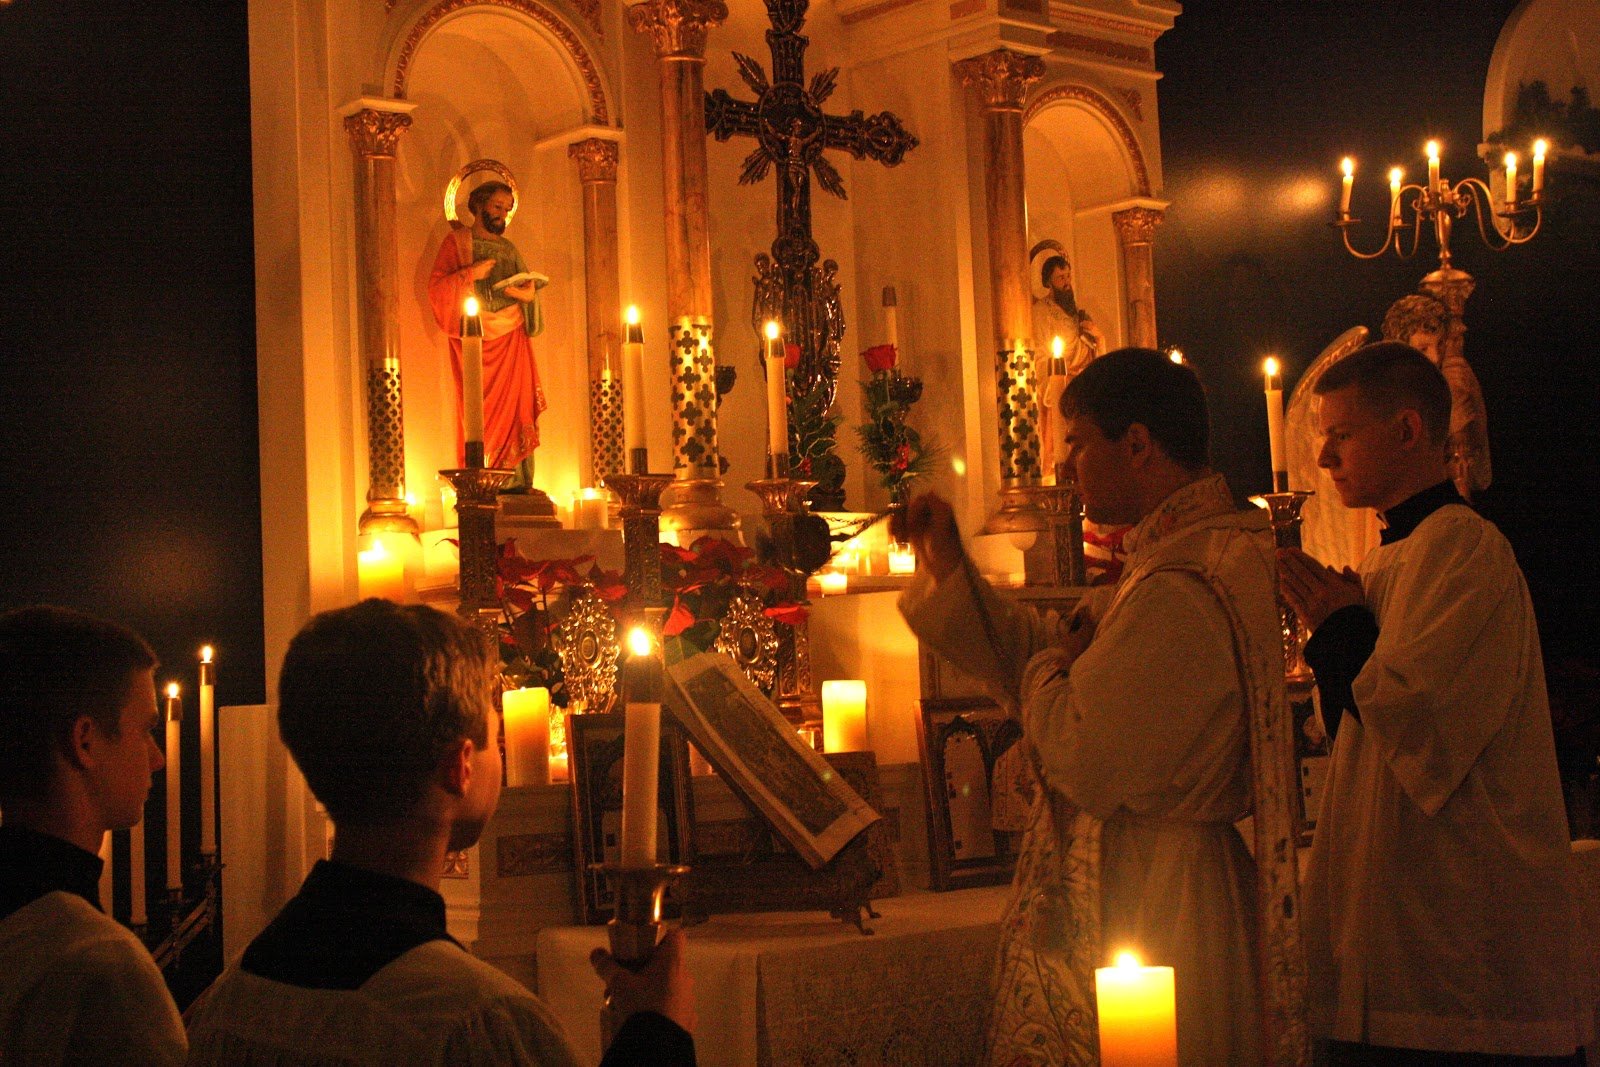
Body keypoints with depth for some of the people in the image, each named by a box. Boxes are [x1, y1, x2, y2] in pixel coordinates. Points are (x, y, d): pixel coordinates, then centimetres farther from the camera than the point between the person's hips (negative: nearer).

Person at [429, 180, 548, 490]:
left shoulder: (510, 249, 20)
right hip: (474, 336, -4)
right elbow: (436, 289, -4)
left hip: (511, 337, 4)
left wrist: (526, 293, -7)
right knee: (480, 411, -8)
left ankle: (517, 482, -6)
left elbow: (530, 287, 15)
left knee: (516, 405, -6)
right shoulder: (456, 241, 5)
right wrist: (471, 273, -15)